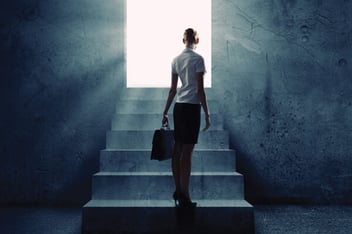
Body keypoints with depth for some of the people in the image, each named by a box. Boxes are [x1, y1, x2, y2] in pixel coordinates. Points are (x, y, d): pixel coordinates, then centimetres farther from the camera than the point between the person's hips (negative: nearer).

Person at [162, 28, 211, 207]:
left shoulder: (176, 60, 11)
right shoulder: (197, 59, -7)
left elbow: (173, 89, 12)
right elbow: (200, 90, -11)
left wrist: (165, 111, 18)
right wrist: (207, 114, -7)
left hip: (178, 107, 6)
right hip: (192, 107, -6)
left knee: (177, 150, 9)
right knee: (187, 153, -5)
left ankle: (178, 191, 17)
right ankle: (184, 197, -1)